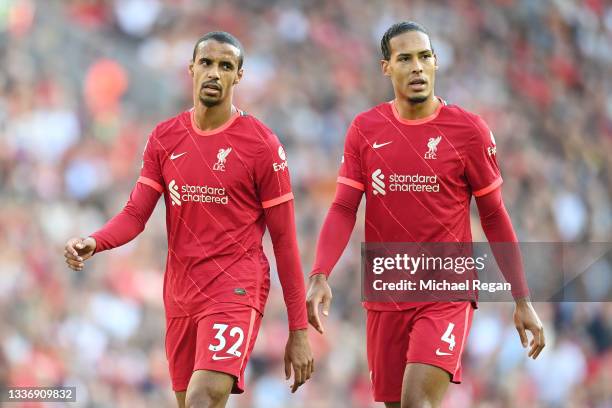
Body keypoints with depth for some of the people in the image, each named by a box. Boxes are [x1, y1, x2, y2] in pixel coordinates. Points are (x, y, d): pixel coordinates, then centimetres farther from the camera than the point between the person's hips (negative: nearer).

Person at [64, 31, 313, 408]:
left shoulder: (261, 143, -5)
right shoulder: (165, 138, 8)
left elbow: (284, 238, -3)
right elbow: (136, 214, 5)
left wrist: (299, 329, -4)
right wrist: (94, 243, -18)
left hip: (235, 292, -5)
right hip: (180, 295, 6)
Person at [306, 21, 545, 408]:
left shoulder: (468, 129, -4)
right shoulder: (365, 129, 3)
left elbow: (494, 216, 2)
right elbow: (343, 210, -1)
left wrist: (523, 301, 2)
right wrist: (319, 276, -17)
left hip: (447, 295, -3)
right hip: (386, 298, 4)